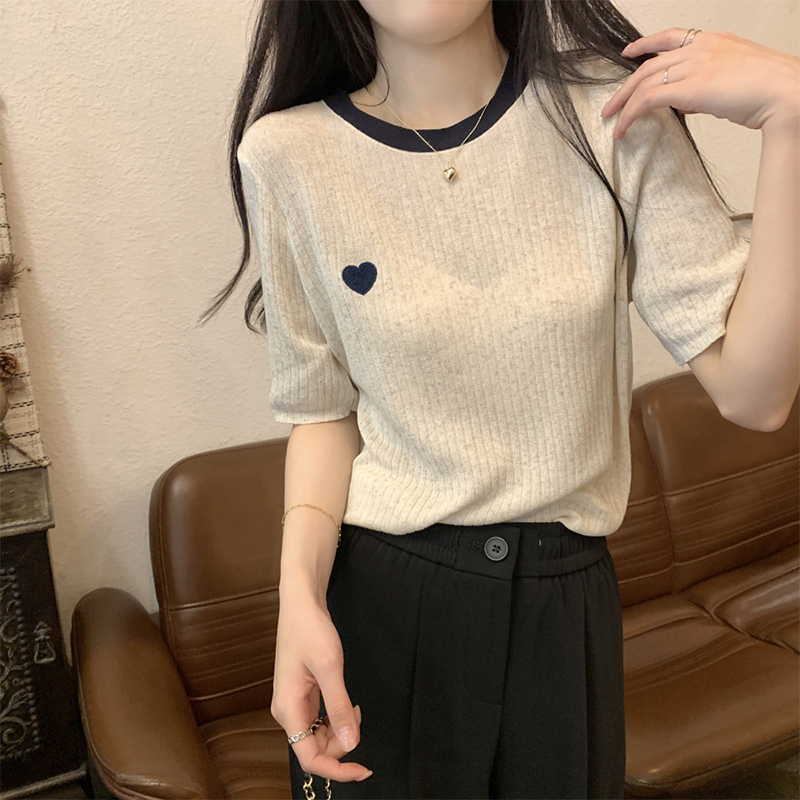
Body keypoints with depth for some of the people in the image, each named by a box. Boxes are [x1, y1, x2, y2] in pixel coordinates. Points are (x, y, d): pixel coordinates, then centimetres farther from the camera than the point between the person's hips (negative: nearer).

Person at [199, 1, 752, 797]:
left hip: (564, 597, 2)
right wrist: (299, 595, -13)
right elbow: (321, 406, 0)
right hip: (371, 593, 0)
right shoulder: (287, 154, -8)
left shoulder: (609, 111, -8)